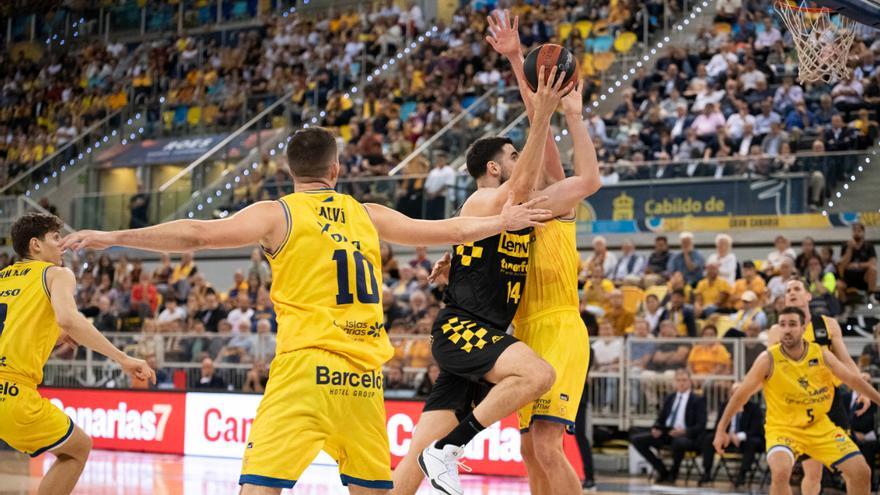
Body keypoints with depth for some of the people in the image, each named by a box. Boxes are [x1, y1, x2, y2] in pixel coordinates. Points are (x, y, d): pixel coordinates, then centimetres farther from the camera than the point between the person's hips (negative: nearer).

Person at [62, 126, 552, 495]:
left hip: (307, 368, -4)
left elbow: (199, 234, -9)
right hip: (364, 375, 5)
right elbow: (450, 230, 25)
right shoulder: (367, 215, 15)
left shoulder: (278, 214, 2)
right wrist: (503, 221, 42)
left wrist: (115, 238, -5)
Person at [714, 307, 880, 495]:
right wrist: (721, 430, -7)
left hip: (820, 426, 4)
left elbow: (853, 379, 5)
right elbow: (741, 394, -8)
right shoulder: (768, 359, -16)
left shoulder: (821, 355, -8)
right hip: (783, 428, -4)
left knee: (861, 472, -2)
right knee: (781, 472, -33)